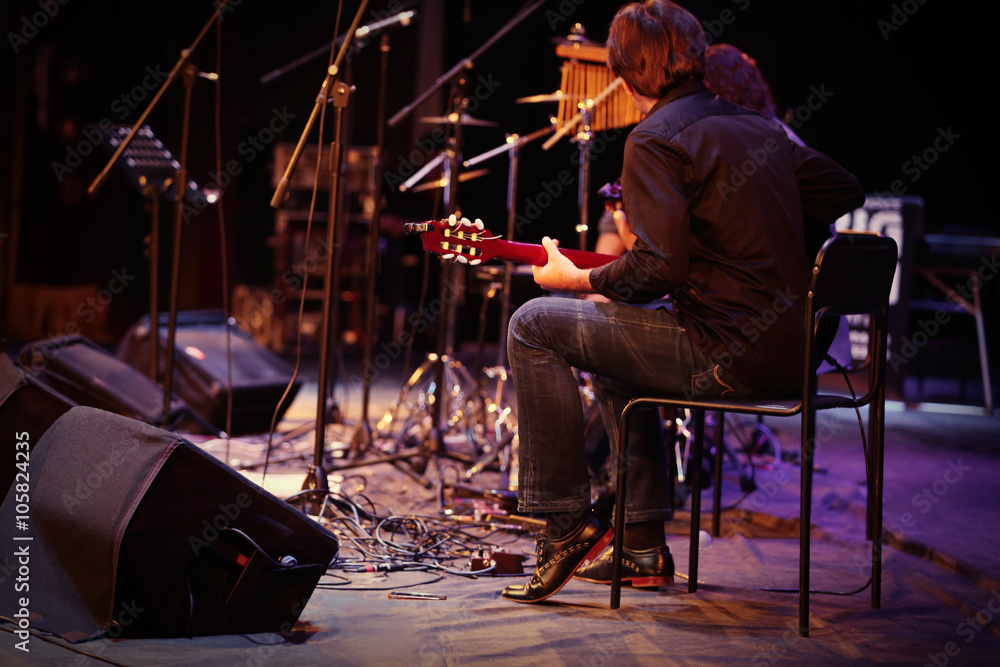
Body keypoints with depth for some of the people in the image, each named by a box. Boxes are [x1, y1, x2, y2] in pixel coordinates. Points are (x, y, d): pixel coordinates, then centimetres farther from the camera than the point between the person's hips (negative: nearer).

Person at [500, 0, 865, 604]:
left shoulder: (655, 139, -9)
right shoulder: (761, 128, 15)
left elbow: (658, 267, -19)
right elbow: (847, 192, 24)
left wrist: (579, 279, -2)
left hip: (728, 356, -9)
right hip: (793, 351, 9)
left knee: (534, 326, 0)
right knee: (614, 347, 30)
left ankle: (568, 522, 1)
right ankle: (642, 547, 28)